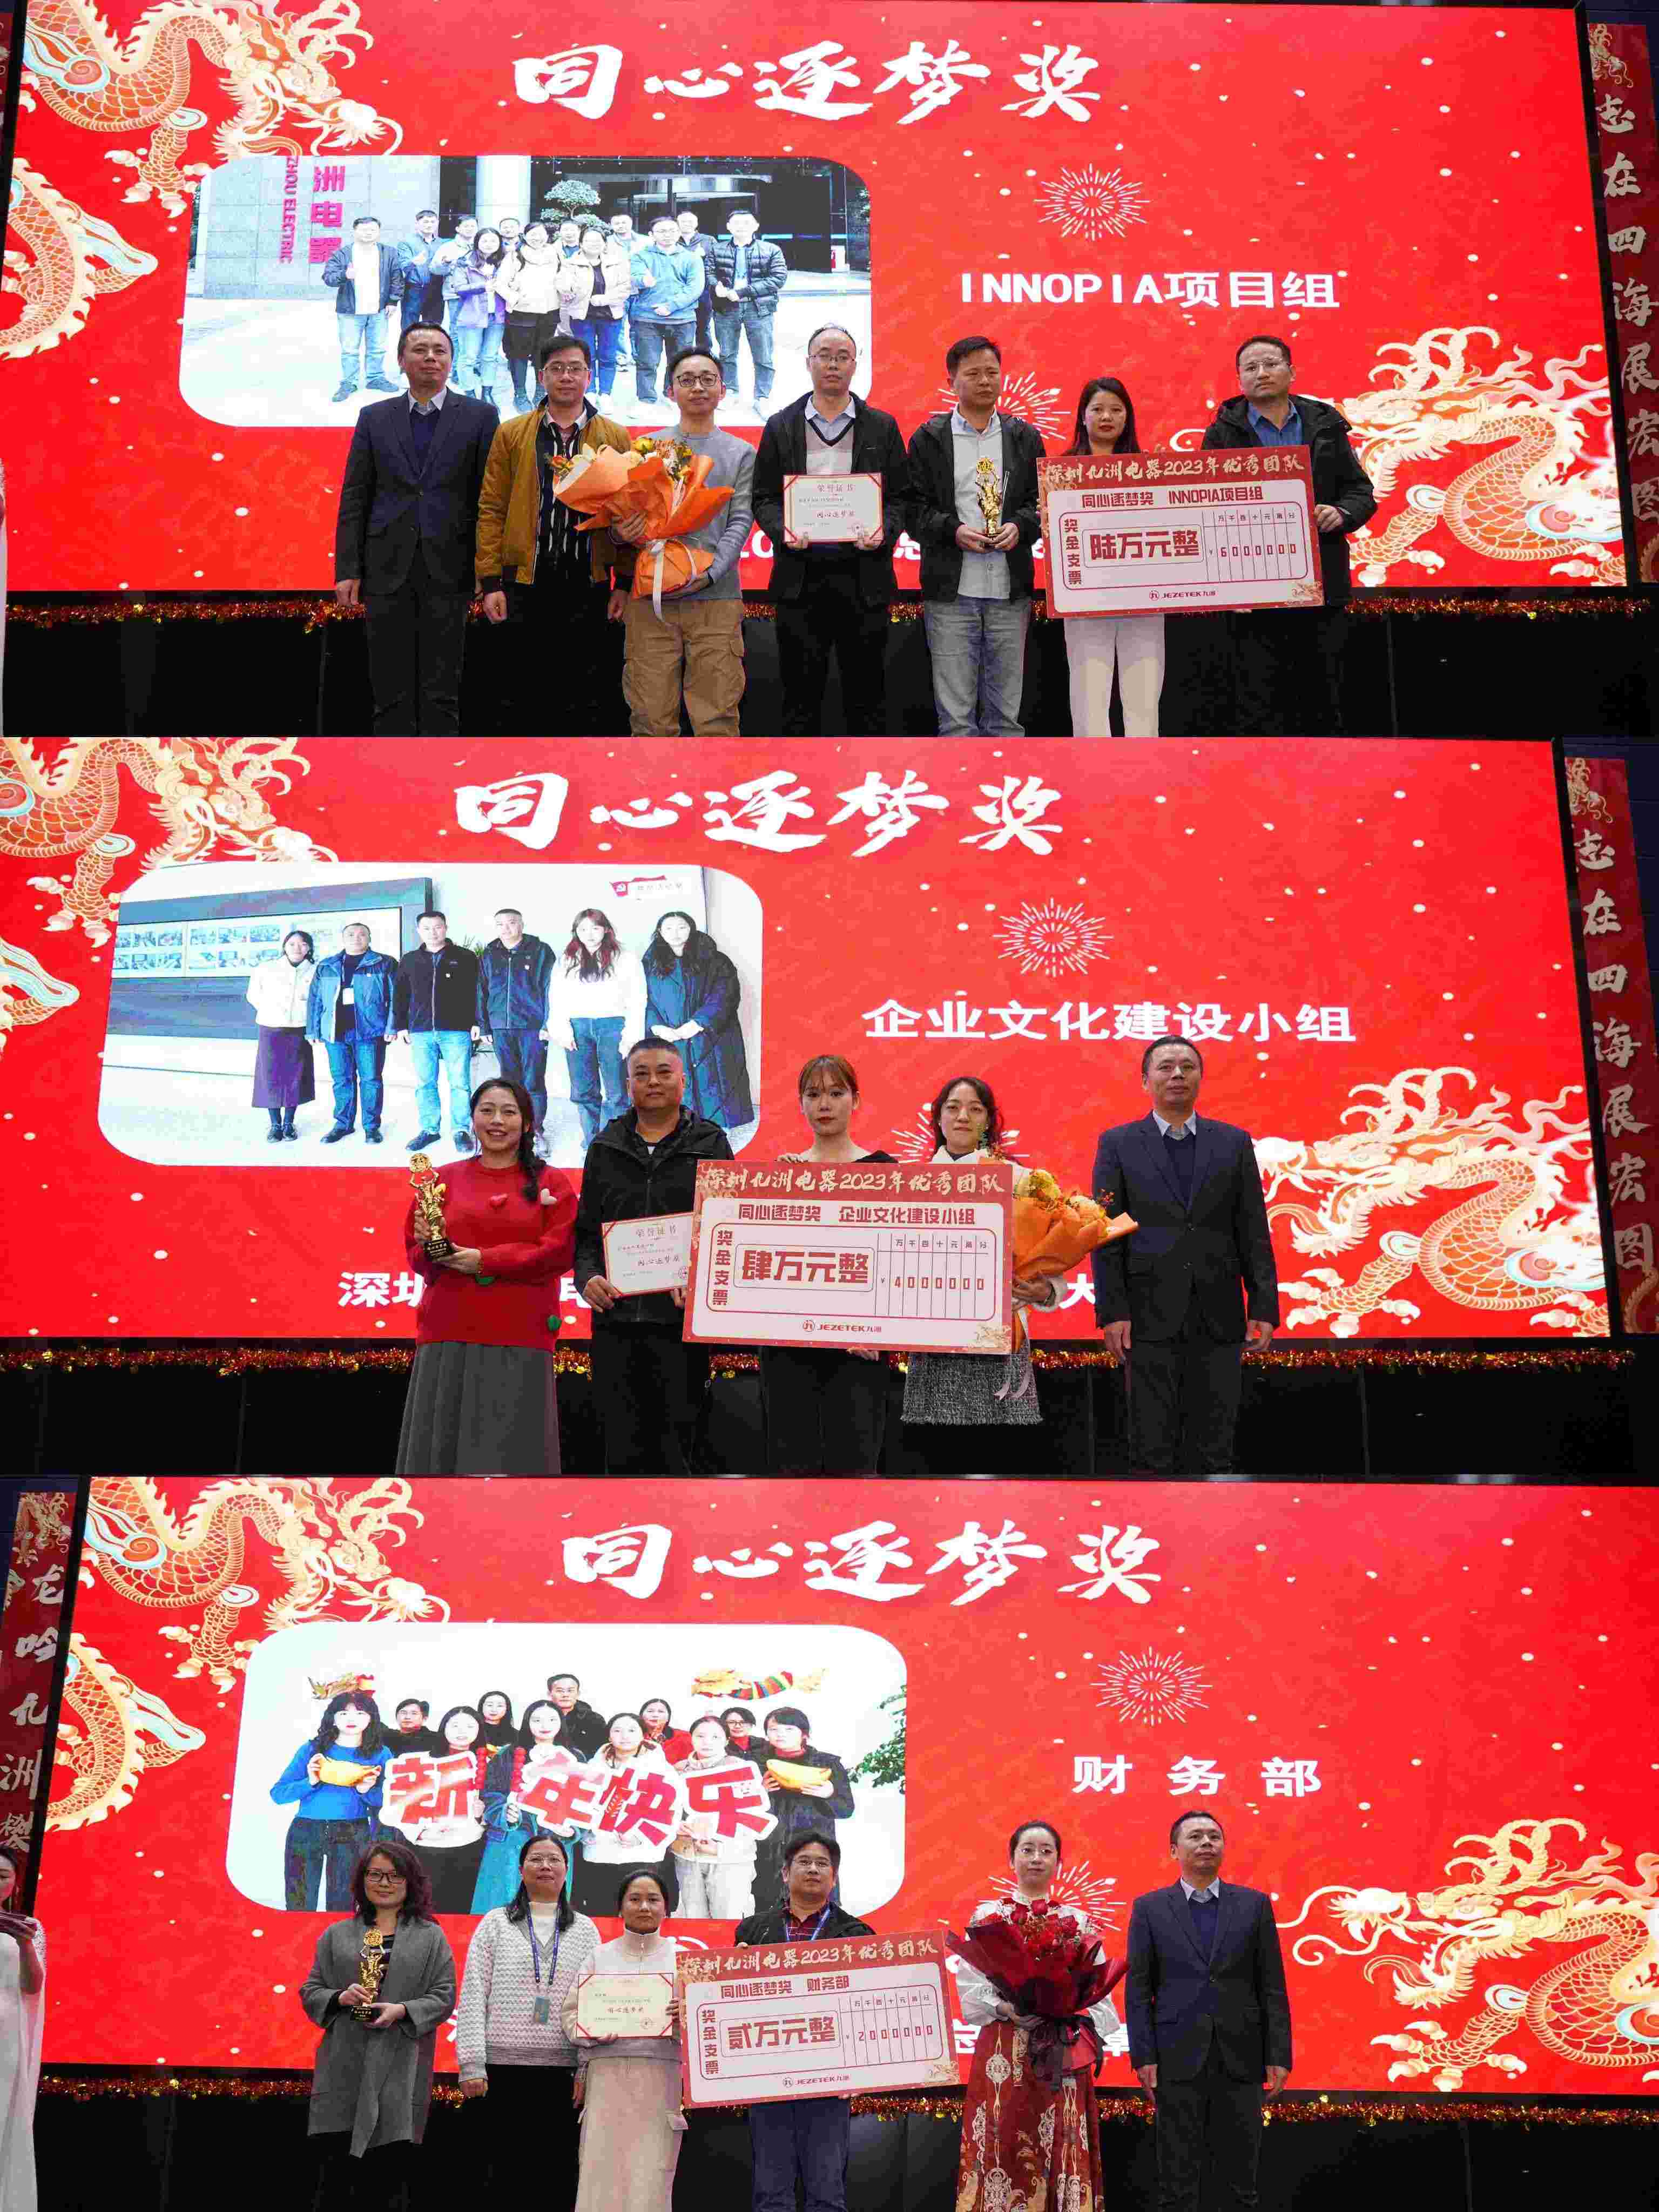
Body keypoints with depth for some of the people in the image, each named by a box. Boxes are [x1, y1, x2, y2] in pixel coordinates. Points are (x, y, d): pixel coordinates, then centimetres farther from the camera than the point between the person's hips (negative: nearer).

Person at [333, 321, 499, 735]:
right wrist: (347, 570, 0)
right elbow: (354, 499, 8)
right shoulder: (375, 419, 10)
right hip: (388, 572, 2)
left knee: (441, 692, 2)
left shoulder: (479, 416, 4)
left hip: (448, 572, -2)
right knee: (391, 691, 4)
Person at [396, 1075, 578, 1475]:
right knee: (443, 1443, -1)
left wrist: (485, 1261, -12)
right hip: (449, 1337, 2)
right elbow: (415, 1253, 10)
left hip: (519, 1340, -2)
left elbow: (560, 1251, -5)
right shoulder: (444, 1180, 13)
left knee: (512, 1449, -4)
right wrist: (432, 1248, -14)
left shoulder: (551, 1183, 8)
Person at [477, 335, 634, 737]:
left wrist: (625, 582, -1)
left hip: (590, 585, 0)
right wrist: (490, 581, -3)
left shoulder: (615, 439, 8)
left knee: (588, 707, 3)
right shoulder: (512, 434, 8)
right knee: (525, 700, 5)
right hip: (526, 583, 0)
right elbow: (492, 510, 5)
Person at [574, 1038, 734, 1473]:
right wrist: (587, 1275, -6)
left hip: (680, 1318, -2)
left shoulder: (709, 1144, 7)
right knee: (622, 1449, 3)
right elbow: (586, 1229, 14)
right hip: (616, 1317, 3)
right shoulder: (605, 1148, 15)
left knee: (677, 1445, -1)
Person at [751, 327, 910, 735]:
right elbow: (764, 498, 8)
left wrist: (884, 532, -12)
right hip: (800, 578, 0)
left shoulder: (882, 427, 9)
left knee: (866, 696, 3)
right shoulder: (781, 427, 9)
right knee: (801, 694, 3)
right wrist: (782, 531, -12)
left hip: (863, 576, 0)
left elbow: (901, 497, 7)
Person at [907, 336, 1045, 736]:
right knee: (955, 714, -1)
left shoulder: (1024, 437, 12)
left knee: (1006, 712, 7)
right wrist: (953, 531, -15)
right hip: (951, 590, -2)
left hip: (1010, 589, 2)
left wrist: (1020, 526, -10)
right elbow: (914, 506, 0)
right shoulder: (929, 438, 4)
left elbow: (1042, 499, 11)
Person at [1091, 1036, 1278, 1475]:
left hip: (1218, 1319, 2)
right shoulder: (1117, 1144, 5)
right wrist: (1112, 1311, -8)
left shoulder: (1234, 1143, 9)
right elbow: (1106, 1234, 0)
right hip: (1150, 1318, -1)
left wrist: (1264, 1307, -1)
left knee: (1213, 1447, 4)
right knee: (1152, 1448, 1)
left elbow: (1254, 1233, 7)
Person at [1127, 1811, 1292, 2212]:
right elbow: (1138, 1990, 1)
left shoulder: (1254, 1904, 7)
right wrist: (1143, 2057, -7)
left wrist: (1279, 2056, -2)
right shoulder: (1149, 1908, 5)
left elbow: (1272, 1987, 5)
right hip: (1177, 2059, -1)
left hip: (1241, 2059, 1)